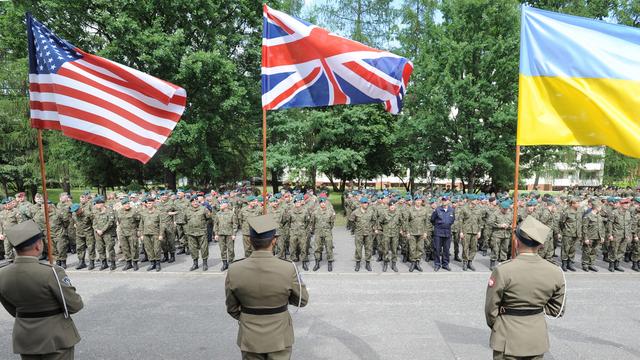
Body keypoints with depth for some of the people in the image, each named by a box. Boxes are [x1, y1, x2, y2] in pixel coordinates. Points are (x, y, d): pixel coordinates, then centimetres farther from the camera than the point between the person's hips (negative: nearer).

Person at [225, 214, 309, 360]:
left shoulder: (233, 270, -16)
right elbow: (302, 300, -7)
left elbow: (232, 308, -2)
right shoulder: (288, 269, -22)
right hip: (278, 338, -1)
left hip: (249, 338, 2)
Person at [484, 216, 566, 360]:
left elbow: (491, 308, -11)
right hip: (538, 339, 4)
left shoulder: (503, 271, -22)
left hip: (508, 338, -4)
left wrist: (493, 325, 8)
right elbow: (557, 309, 3)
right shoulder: (556, 272, -9)